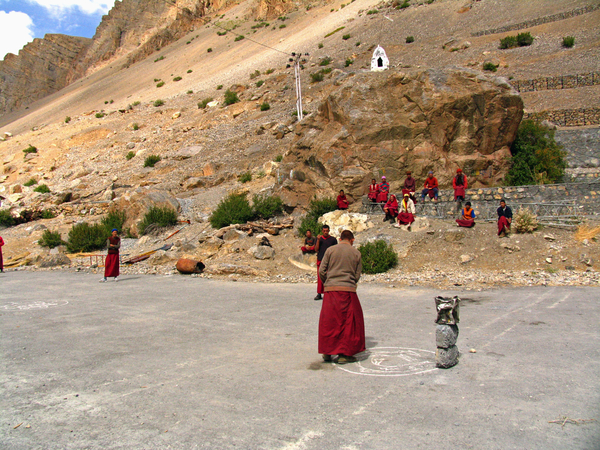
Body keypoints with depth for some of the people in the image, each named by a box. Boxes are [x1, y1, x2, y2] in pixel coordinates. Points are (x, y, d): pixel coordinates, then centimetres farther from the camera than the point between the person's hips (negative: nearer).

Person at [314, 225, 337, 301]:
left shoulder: (333, 239, 4)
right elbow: (316, 249, 3)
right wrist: (318, 240, -9)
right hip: (320, 260, 2)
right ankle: (319, 294, 7)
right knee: (320, 278, 2)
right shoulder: (319, 238, 10)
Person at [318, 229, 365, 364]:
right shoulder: (356, 253, 6)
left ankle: (327, 353, 16)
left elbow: (322, 271, 1)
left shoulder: (330, 250, 5)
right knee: (348, 322, 10)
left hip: (331, 289, 1)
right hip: (348, 290, -1)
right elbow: (357, 275, 7)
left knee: (328, 321, 11)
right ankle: (344, 354, 11)